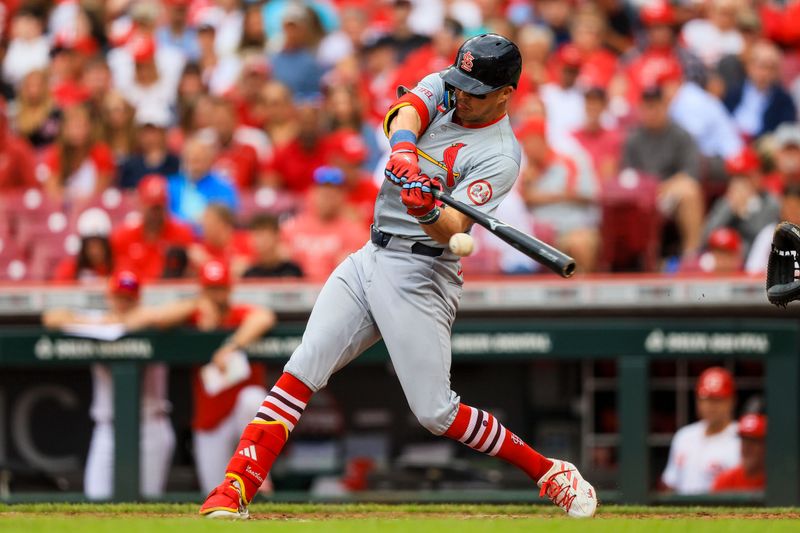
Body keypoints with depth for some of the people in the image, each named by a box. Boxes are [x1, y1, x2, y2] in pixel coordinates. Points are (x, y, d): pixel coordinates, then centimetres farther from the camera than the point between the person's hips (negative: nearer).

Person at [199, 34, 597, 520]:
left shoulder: (500, 156, -12)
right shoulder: (443, 88, 6)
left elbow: (452, 230, -23)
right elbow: (403, 114, -15)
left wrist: (429, 211, -45)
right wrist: (404, 152, -36)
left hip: (420, 274, -6)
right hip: (370, 257, 6)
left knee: (435, 412, -8)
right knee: (303, 370, -7)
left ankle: (551, 474, 7)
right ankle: (236, 489, -11)